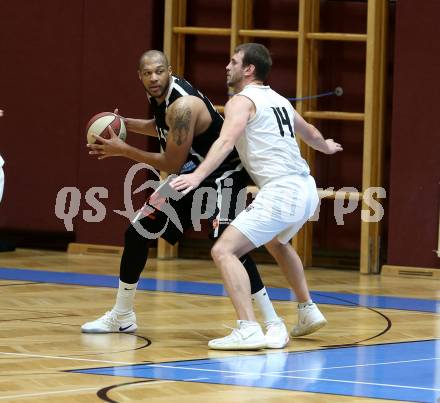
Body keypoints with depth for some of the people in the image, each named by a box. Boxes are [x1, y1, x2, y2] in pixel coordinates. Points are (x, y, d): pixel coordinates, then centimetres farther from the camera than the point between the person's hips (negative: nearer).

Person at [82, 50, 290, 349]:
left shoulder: (183, 105, -29)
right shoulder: (161, 95, -1)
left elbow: (172, 164, -26)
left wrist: (123, 150, -21)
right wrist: (126, 124, 10)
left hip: (222, 176, -9)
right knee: (138, 233, 9)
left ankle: (274, 324, -19)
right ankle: (122, 316, 24)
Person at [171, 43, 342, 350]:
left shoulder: (242, 101, -3)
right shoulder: (278, 100, 21)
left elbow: (226, 141, -23)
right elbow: (309, 132, 40)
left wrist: (198, 175, -36)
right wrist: (326, 146, 63)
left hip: (281, 192, -9)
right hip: (307, 188, 9)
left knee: (224, 251, -13)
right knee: (276, 241, 38)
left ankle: (248, 330, -26)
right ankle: (308, 311, 42)